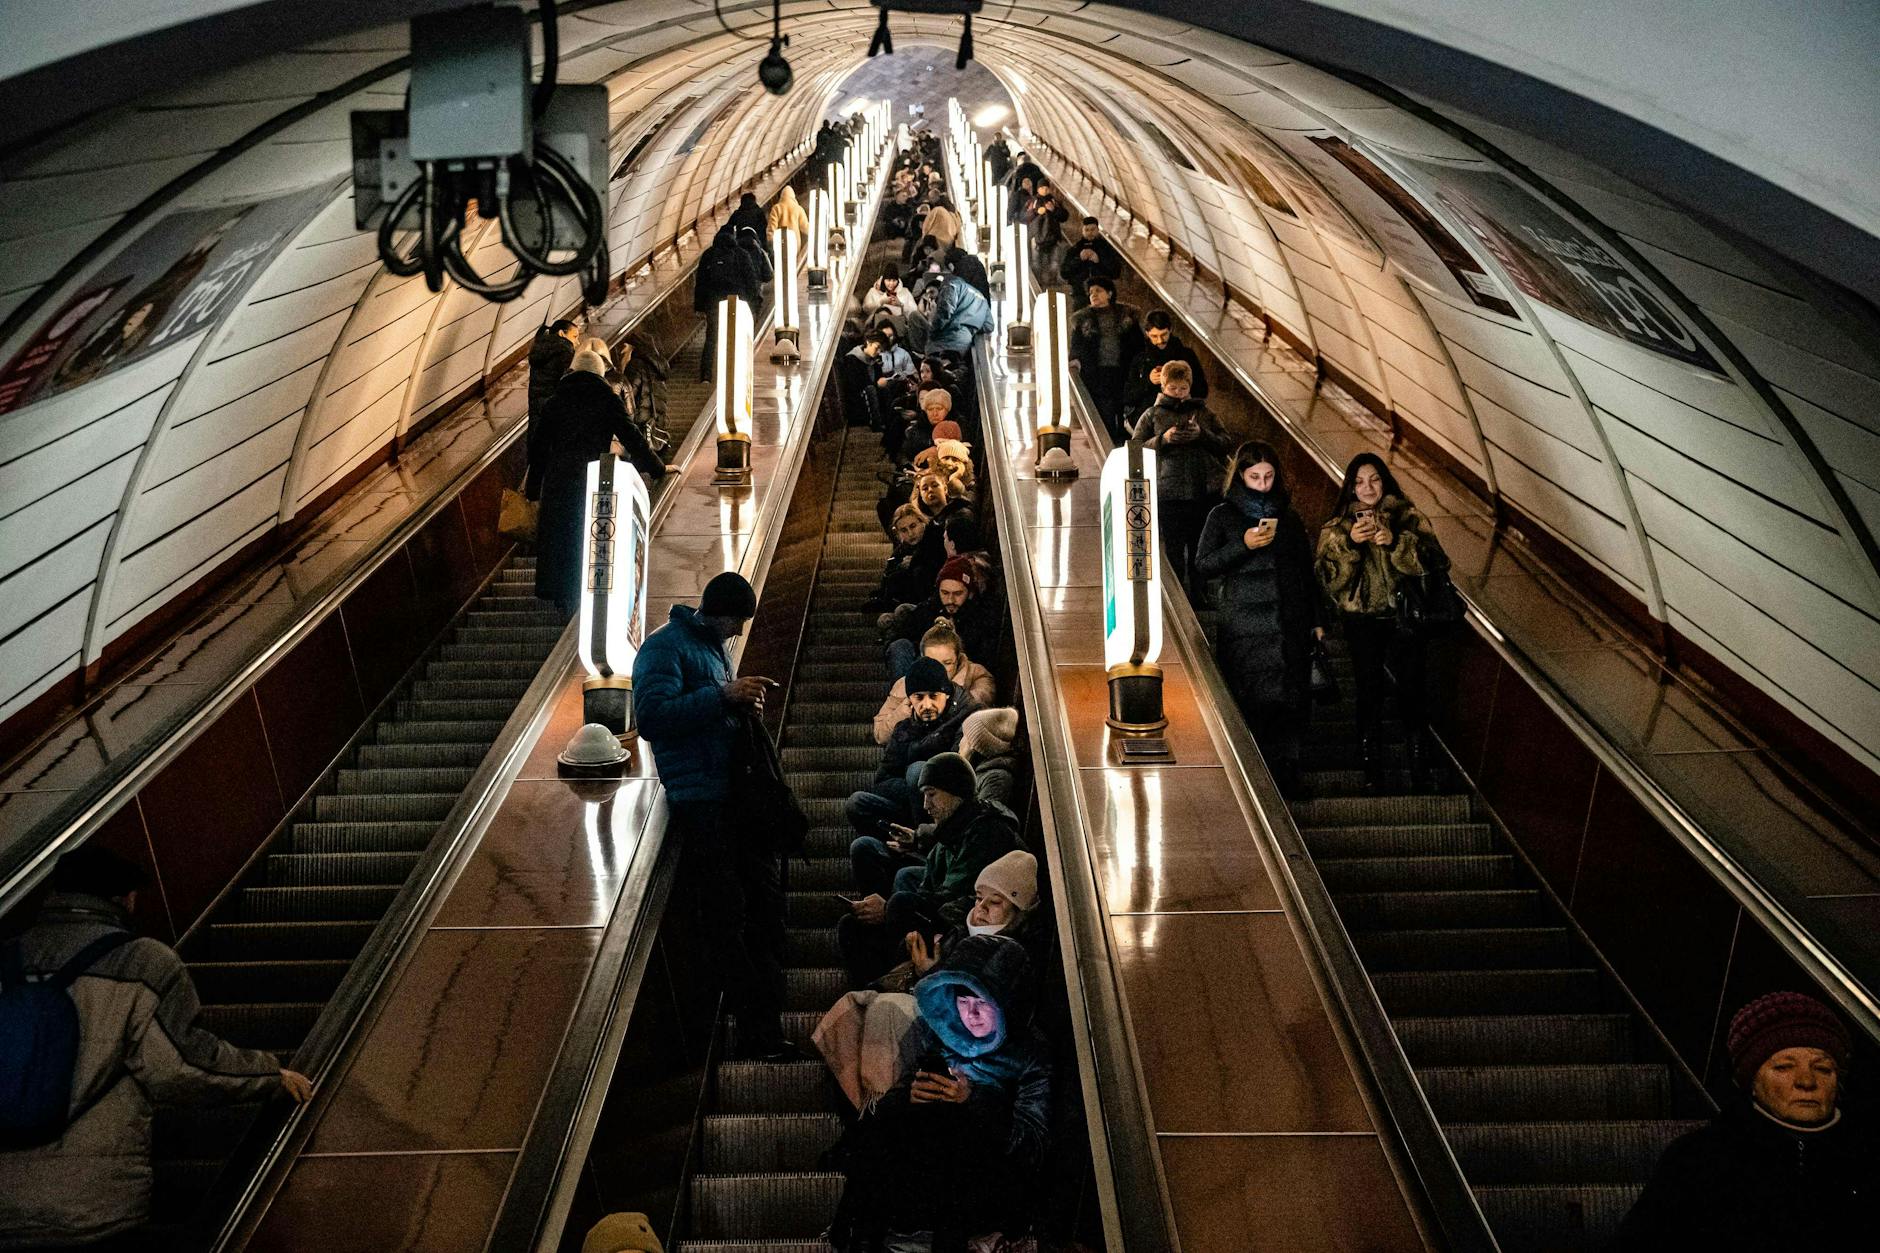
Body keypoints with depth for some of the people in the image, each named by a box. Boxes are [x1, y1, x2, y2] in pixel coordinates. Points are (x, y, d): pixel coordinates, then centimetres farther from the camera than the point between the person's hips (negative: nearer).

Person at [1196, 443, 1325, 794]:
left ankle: (1286, 779, 10)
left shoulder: (1288, 518, 14)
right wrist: (1243, 545, -15)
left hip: (1290, 629, 3)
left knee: (1290, 705, 1)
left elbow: (1307, 571, 18)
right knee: (1249, 707, -4)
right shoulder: (1223, 516, 5)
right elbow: (1202, 566, -4)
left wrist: (1317, 619, 15)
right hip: (1243, 630, -3)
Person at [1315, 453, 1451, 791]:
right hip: (1361, 620, 1)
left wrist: (1396, 542, -21)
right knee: (1370, 688, 3)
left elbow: (1435, 562, -8)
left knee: (1410, 687, -5)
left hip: (1403, 616, 0)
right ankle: (1372, 759, 14)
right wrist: (1349, 543, -21)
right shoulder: (1338, 527, 6)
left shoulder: (1408, 518, 4)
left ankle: (1418, 754, 10)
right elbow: (1330, 575, -6)